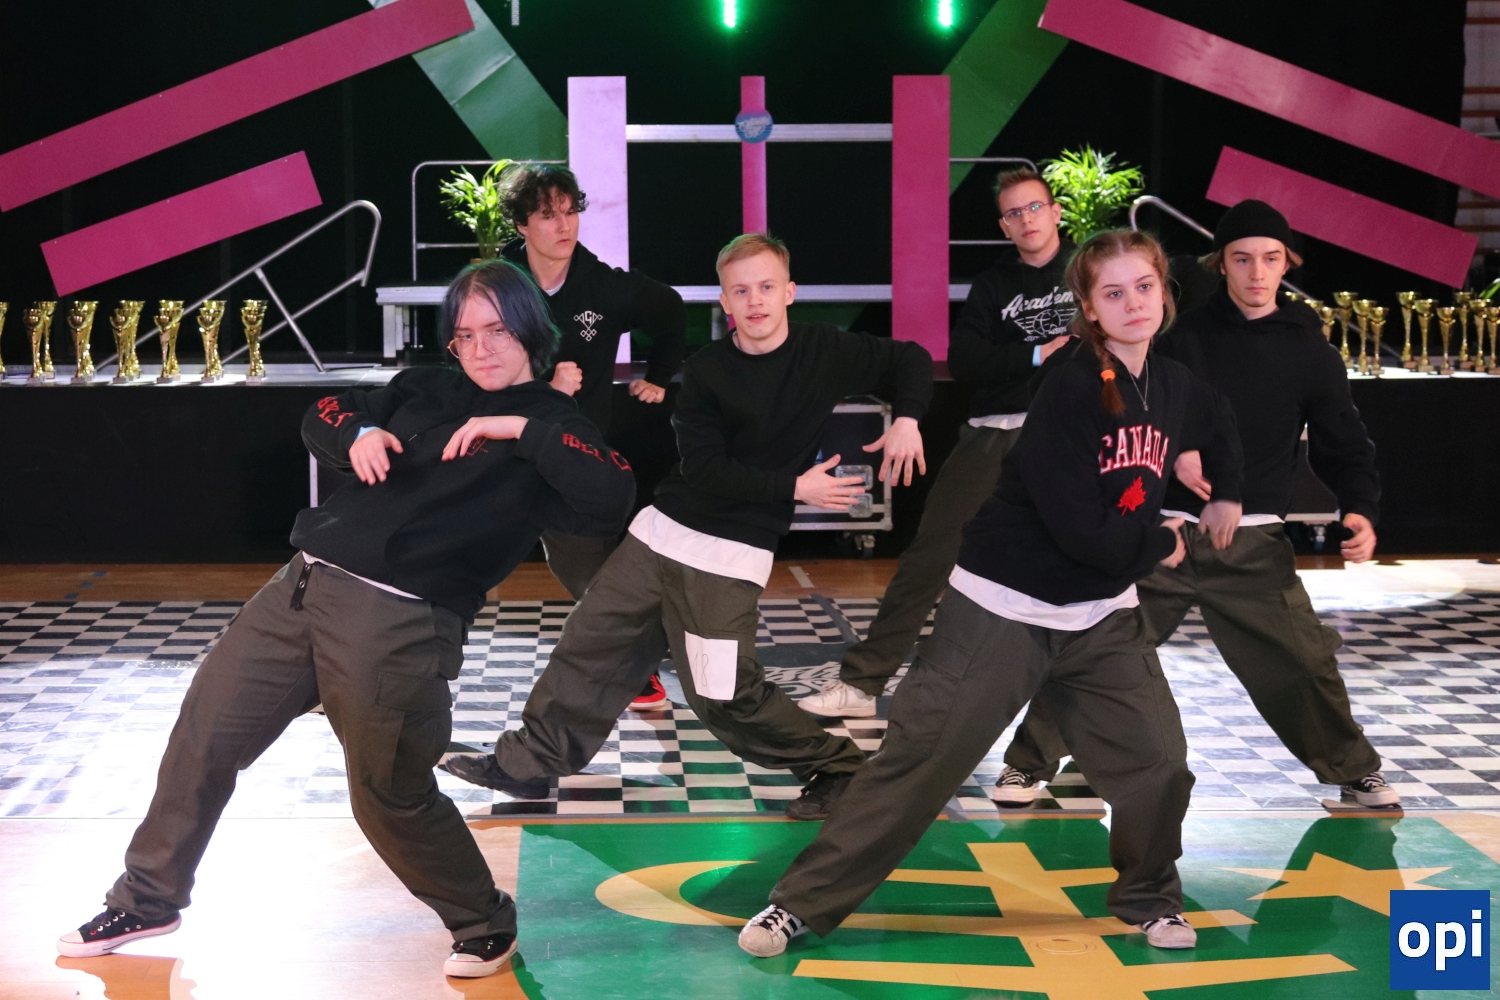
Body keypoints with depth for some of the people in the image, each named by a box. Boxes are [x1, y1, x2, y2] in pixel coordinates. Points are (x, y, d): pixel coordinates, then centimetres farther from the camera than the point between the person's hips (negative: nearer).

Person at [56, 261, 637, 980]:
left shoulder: (548, 427, 1)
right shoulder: (423, 391, 17)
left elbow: (613, 499, -17)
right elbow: (323, 415, 26)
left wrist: (521, 428, -17)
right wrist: (357, 433, 3)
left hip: (399, 620, -6)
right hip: (304, 584, 6)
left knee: (391, 797, -2)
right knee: (204, 736, 10)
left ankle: (484, 925, 21)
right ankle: (148, 900, 29)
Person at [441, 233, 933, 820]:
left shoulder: (825, 352, -5)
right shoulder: (706, 370, -1)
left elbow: (911, 360, 8)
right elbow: (702, 469, -10)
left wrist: (907, 419, -10)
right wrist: (794, 487, -16)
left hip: (728, 555, -4)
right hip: (662, 528, 4)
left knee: (723, 698, -6)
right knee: (587, 643, 9)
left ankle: (835, 767, 13)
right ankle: (529, 763, 23)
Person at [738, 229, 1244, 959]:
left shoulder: (1174, 387, 3)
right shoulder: (1070, 389, -19)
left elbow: (1221, 430, 31)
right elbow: (1082, 529, -23)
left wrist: (1227, 501, 21)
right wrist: (1161, 544, -7)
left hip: (1103, 615, 6)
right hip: (1002, 607, -6)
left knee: (1159, 761, 0)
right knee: (918, 756, -5)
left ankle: (1149, 897, 27)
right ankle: (803, 902, 4)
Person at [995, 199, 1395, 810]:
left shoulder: (1308, 351, 2)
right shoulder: (1185, 337, -1)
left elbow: (1345, 446, 3)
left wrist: (1360, 510, -12)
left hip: (1254, 543, 1)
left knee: (1304, 661, -2)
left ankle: (1354, 772, 20)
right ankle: (1029, 764, 14)